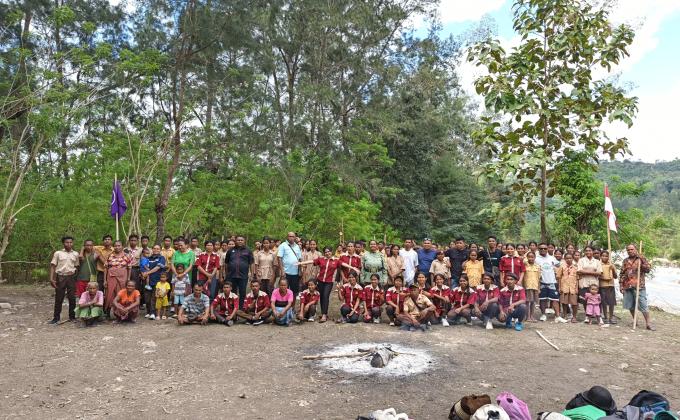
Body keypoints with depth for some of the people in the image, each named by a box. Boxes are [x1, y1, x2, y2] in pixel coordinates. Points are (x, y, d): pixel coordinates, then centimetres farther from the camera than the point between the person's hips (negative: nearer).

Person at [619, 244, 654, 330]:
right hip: (627, 287, 4)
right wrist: (621, 286, 5)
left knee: (643, 306, -6)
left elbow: (648, 269, -10)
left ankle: (649, 324, -1)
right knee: (630, 306, 9)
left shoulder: (641, 259, 2)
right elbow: (621, 274, 11)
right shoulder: (625, 261, 11)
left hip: (639, 286, -4)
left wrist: (642, 260, -20)